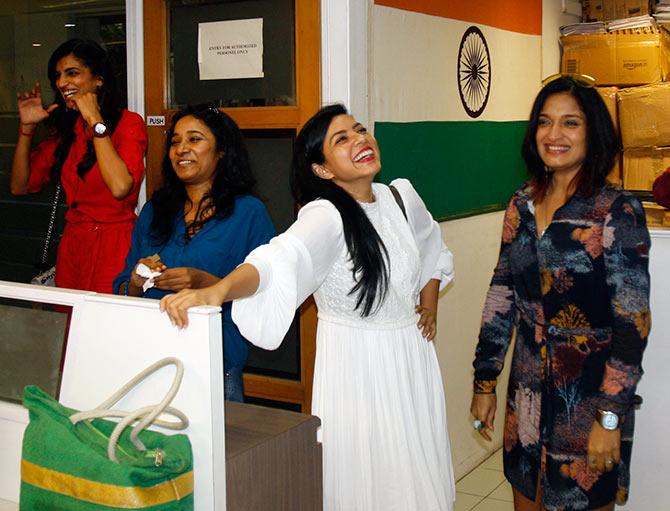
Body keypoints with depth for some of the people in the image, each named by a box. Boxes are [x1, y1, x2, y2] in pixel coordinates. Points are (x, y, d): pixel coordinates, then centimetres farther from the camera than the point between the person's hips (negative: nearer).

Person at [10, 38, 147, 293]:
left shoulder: (128, 122, -7)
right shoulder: (65, 129, 11)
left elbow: (121, 187, -24)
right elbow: (20, 187, 10)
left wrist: (95, 121, -17)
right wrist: (27, 127, 0)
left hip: (115, 245, -6)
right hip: (72, 245, 6)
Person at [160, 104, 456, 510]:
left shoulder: (402, 197, 2)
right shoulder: (325, 216, -19)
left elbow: (432, 245, 24)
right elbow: (278, 260, -39)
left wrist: (430, 303, 13)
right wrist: (218, 290, -57)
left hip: (412, 357, 6)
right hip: (355, 366, -6)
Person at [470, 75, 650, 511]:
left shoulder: (618, 212, -14)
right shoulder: (522, 205, 3)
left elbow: (632, 321, -16)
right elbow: (501, 299, 8)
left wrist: (611, 417, -18)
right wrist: (485, 382, 8)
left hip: (588, 392, -5)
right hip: (529, 389, 5)